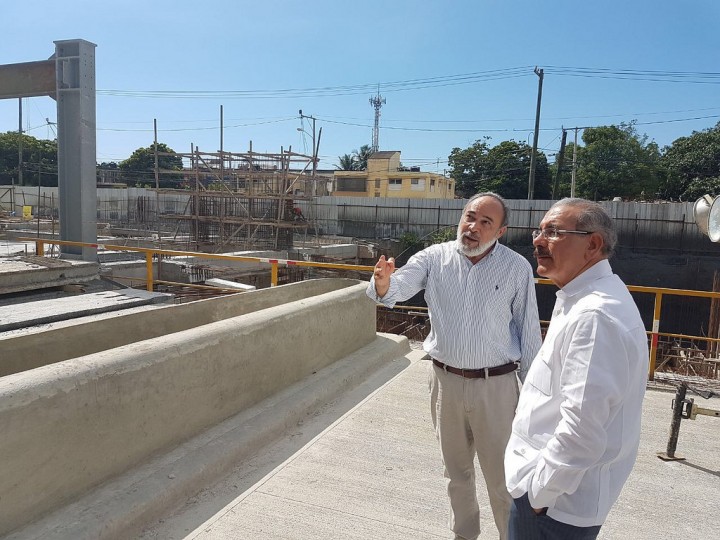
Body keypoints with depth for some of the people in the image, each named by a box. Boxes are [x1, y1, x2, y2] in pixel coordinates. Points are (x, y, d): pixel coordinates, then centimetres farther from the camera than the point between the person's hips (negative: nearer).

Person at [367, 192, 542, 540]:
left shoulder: (517, 269, -8)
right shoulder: (434, 258, -5)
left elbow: (528, 331, -2)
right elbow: (398, 289, -16)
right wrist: (383, 283, -41)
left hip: (495, 385, -2)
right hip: (445, 380, 3)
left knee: (502, 474, 10)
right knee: (456, 469, 21)